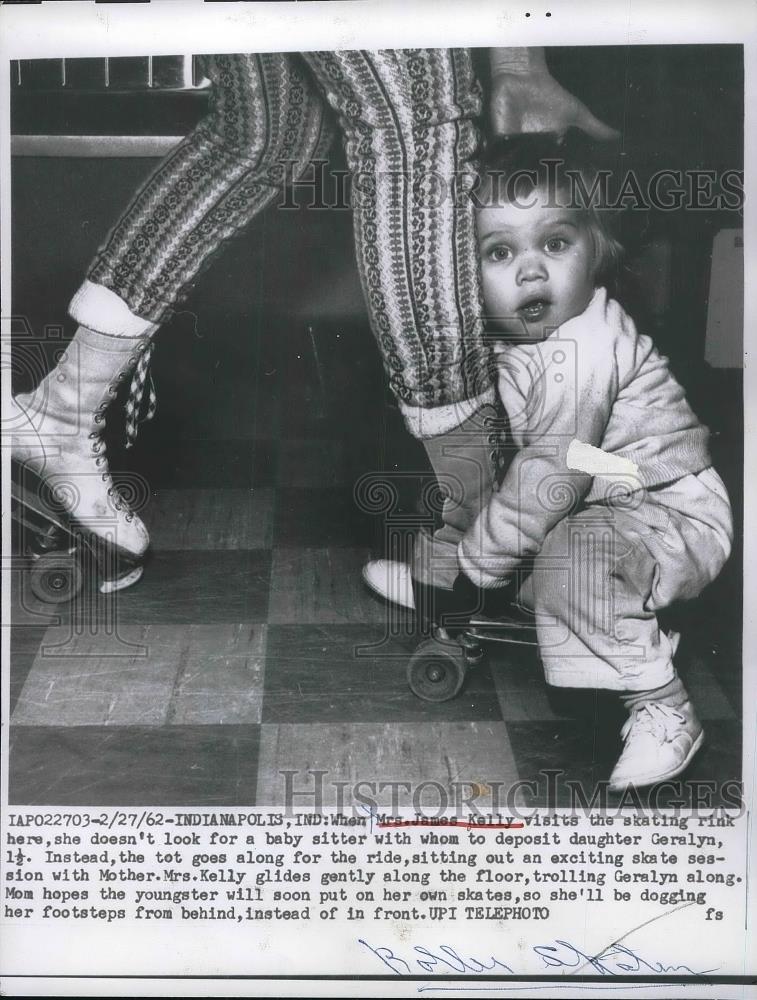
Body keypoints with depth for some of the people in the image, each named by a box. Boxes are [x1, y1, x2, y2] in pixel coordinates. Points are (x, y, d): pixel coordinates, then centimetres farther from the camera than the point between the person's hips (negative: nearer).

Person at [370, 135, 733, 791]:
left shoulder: (579, 349, -28)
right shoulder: (504, 345, -1)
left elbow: (551, 474, -30)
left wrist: (476, 559, -22)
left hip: (676, 518, -9)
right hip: (595, 510, 9)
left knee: (572, 556, -35)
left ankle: (663, 711, -19)